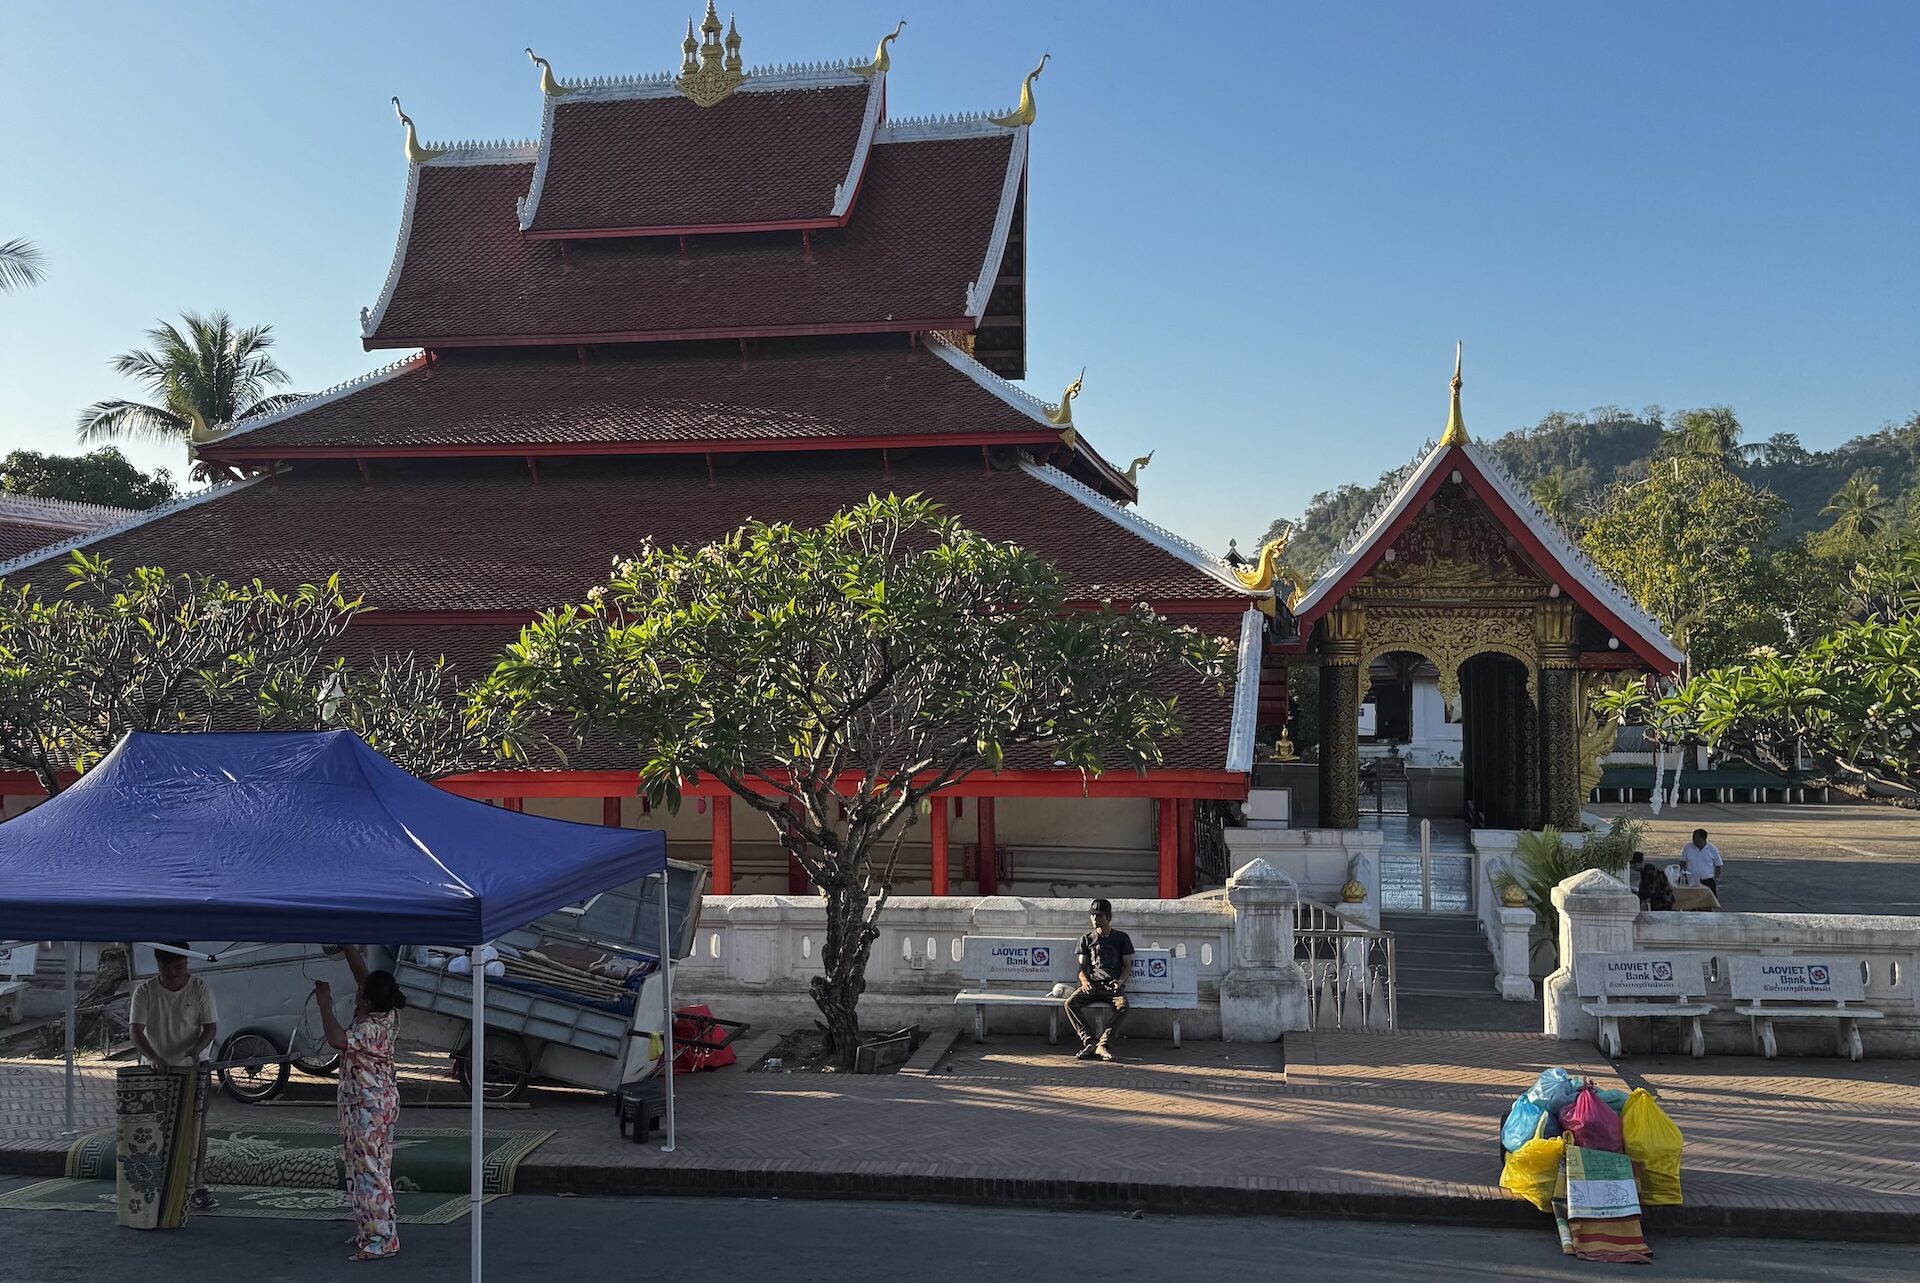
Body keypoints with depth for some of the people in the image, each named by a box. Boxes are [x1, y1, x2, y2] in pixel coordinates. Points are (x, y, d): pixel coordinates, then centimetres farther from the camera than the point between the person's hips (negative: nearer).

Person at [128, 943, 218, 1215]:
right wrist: (153, 1058, -32)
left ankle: (198, 1189, -1)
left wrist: (196, 1049, -25)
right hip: (157, 1071, 0)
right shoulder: (145, 992, -8)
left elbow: (210, 1026, -4)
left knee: (195, 1130, -3)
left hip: (192, 1069, 0)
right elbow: (136, 1032, -15)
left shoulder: (200, 989, -6)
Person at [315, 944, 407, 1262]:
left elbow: (336, 1040, -38)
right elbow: (362, 973, 11)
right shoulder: (387, 1015, 3)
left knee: (371, 1170, -7)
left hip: (369, 1105, -10)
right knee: (366, 1168, 17)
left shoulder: (371, 1028, -22)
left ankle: (382, 1240, -5)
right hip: (379, 1101, 10)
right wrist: (347, 947, 8)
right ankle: (372, 1231, 25)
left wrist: (324, 1003, -27)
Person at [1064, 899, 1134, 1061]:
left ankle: (1103, 1044, -35)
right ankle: (1089, 1043, -31)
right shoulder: (1086, 939, 16)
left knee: (1123, 1006, -35)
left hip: (1113, 986, -2)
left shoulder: (1121, 938, 12)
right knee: (1071, 1003, -28)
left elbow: (1127, 966, 11)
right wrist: (1084, 981, -9)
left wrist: (1120, 981, -9)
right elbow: (1082, 967, 13)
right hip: (1092, 985, 2)